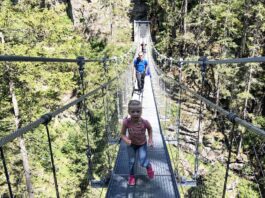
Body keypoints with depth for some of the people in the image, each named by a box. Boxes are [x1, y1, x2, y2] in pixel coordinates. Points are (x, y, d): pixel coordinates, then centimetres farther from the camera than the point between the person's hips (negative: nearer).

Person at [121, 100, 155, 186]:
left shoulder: (145, 122, -31)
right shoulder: (126, 122, -31)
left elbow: (150, 129, -6)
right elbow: (122, 134, -18)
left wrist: (150, 139, -9)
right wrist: (126, 140, -36)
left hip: (142, 144, -1)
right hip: (131, 144, 1)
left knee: (143, 163, -3)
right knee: (131, 161, 13)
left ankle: (149, 167, 35)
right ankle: (131, 176, 43)